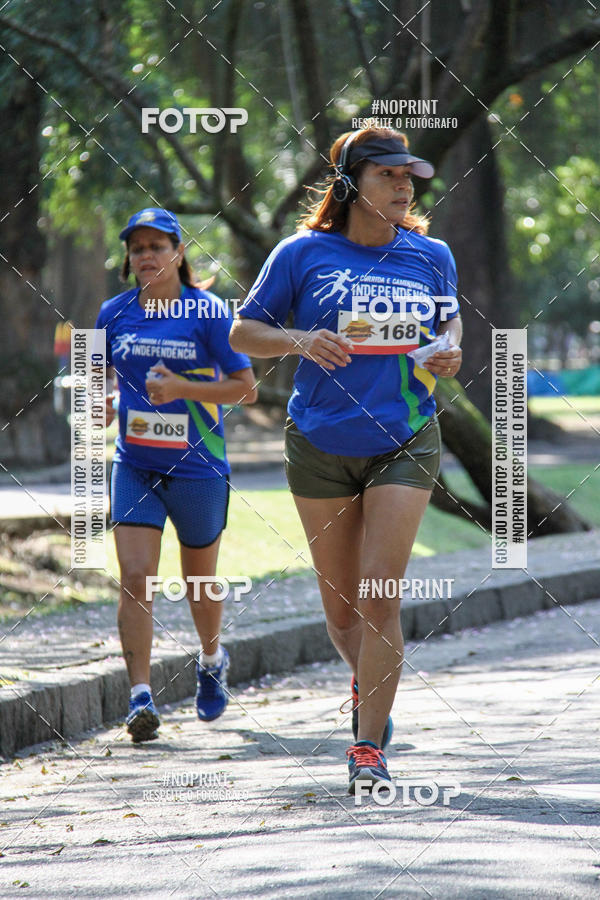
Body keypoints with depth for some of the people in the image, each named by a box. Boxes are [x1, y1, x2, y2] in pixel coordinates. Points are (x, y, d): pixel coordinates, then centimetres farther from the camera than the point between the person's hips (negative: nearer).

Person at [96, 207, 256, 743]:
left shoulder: (208, 313, -8)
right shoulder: (115, 313, 3)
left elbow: (246, 387, -7)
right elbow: (102, 374, 19)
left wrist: (181, 388, -19)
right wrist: (103, 401, -4)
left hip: (198, 466, -2)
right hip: (134, 464, 2)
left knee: (200, 581, 14)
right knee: (135, 578, -13)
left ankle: (212, 659, 44)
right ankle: (141, 697, -17)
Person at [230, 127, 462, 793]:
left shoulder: (431, 256, 5)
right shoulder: (302, 255, -3)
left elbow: (448, 318, 23)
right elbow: (243, 333, 2)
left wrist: (449, 350, 0)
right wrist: (300, 341, -17)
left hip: (405, 443, 0)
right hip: (321, 444, 0)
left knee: (380, 594, -12)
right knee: (340, 602, 8)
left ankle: (369, 748, -9)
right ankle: (366, 684, 41)